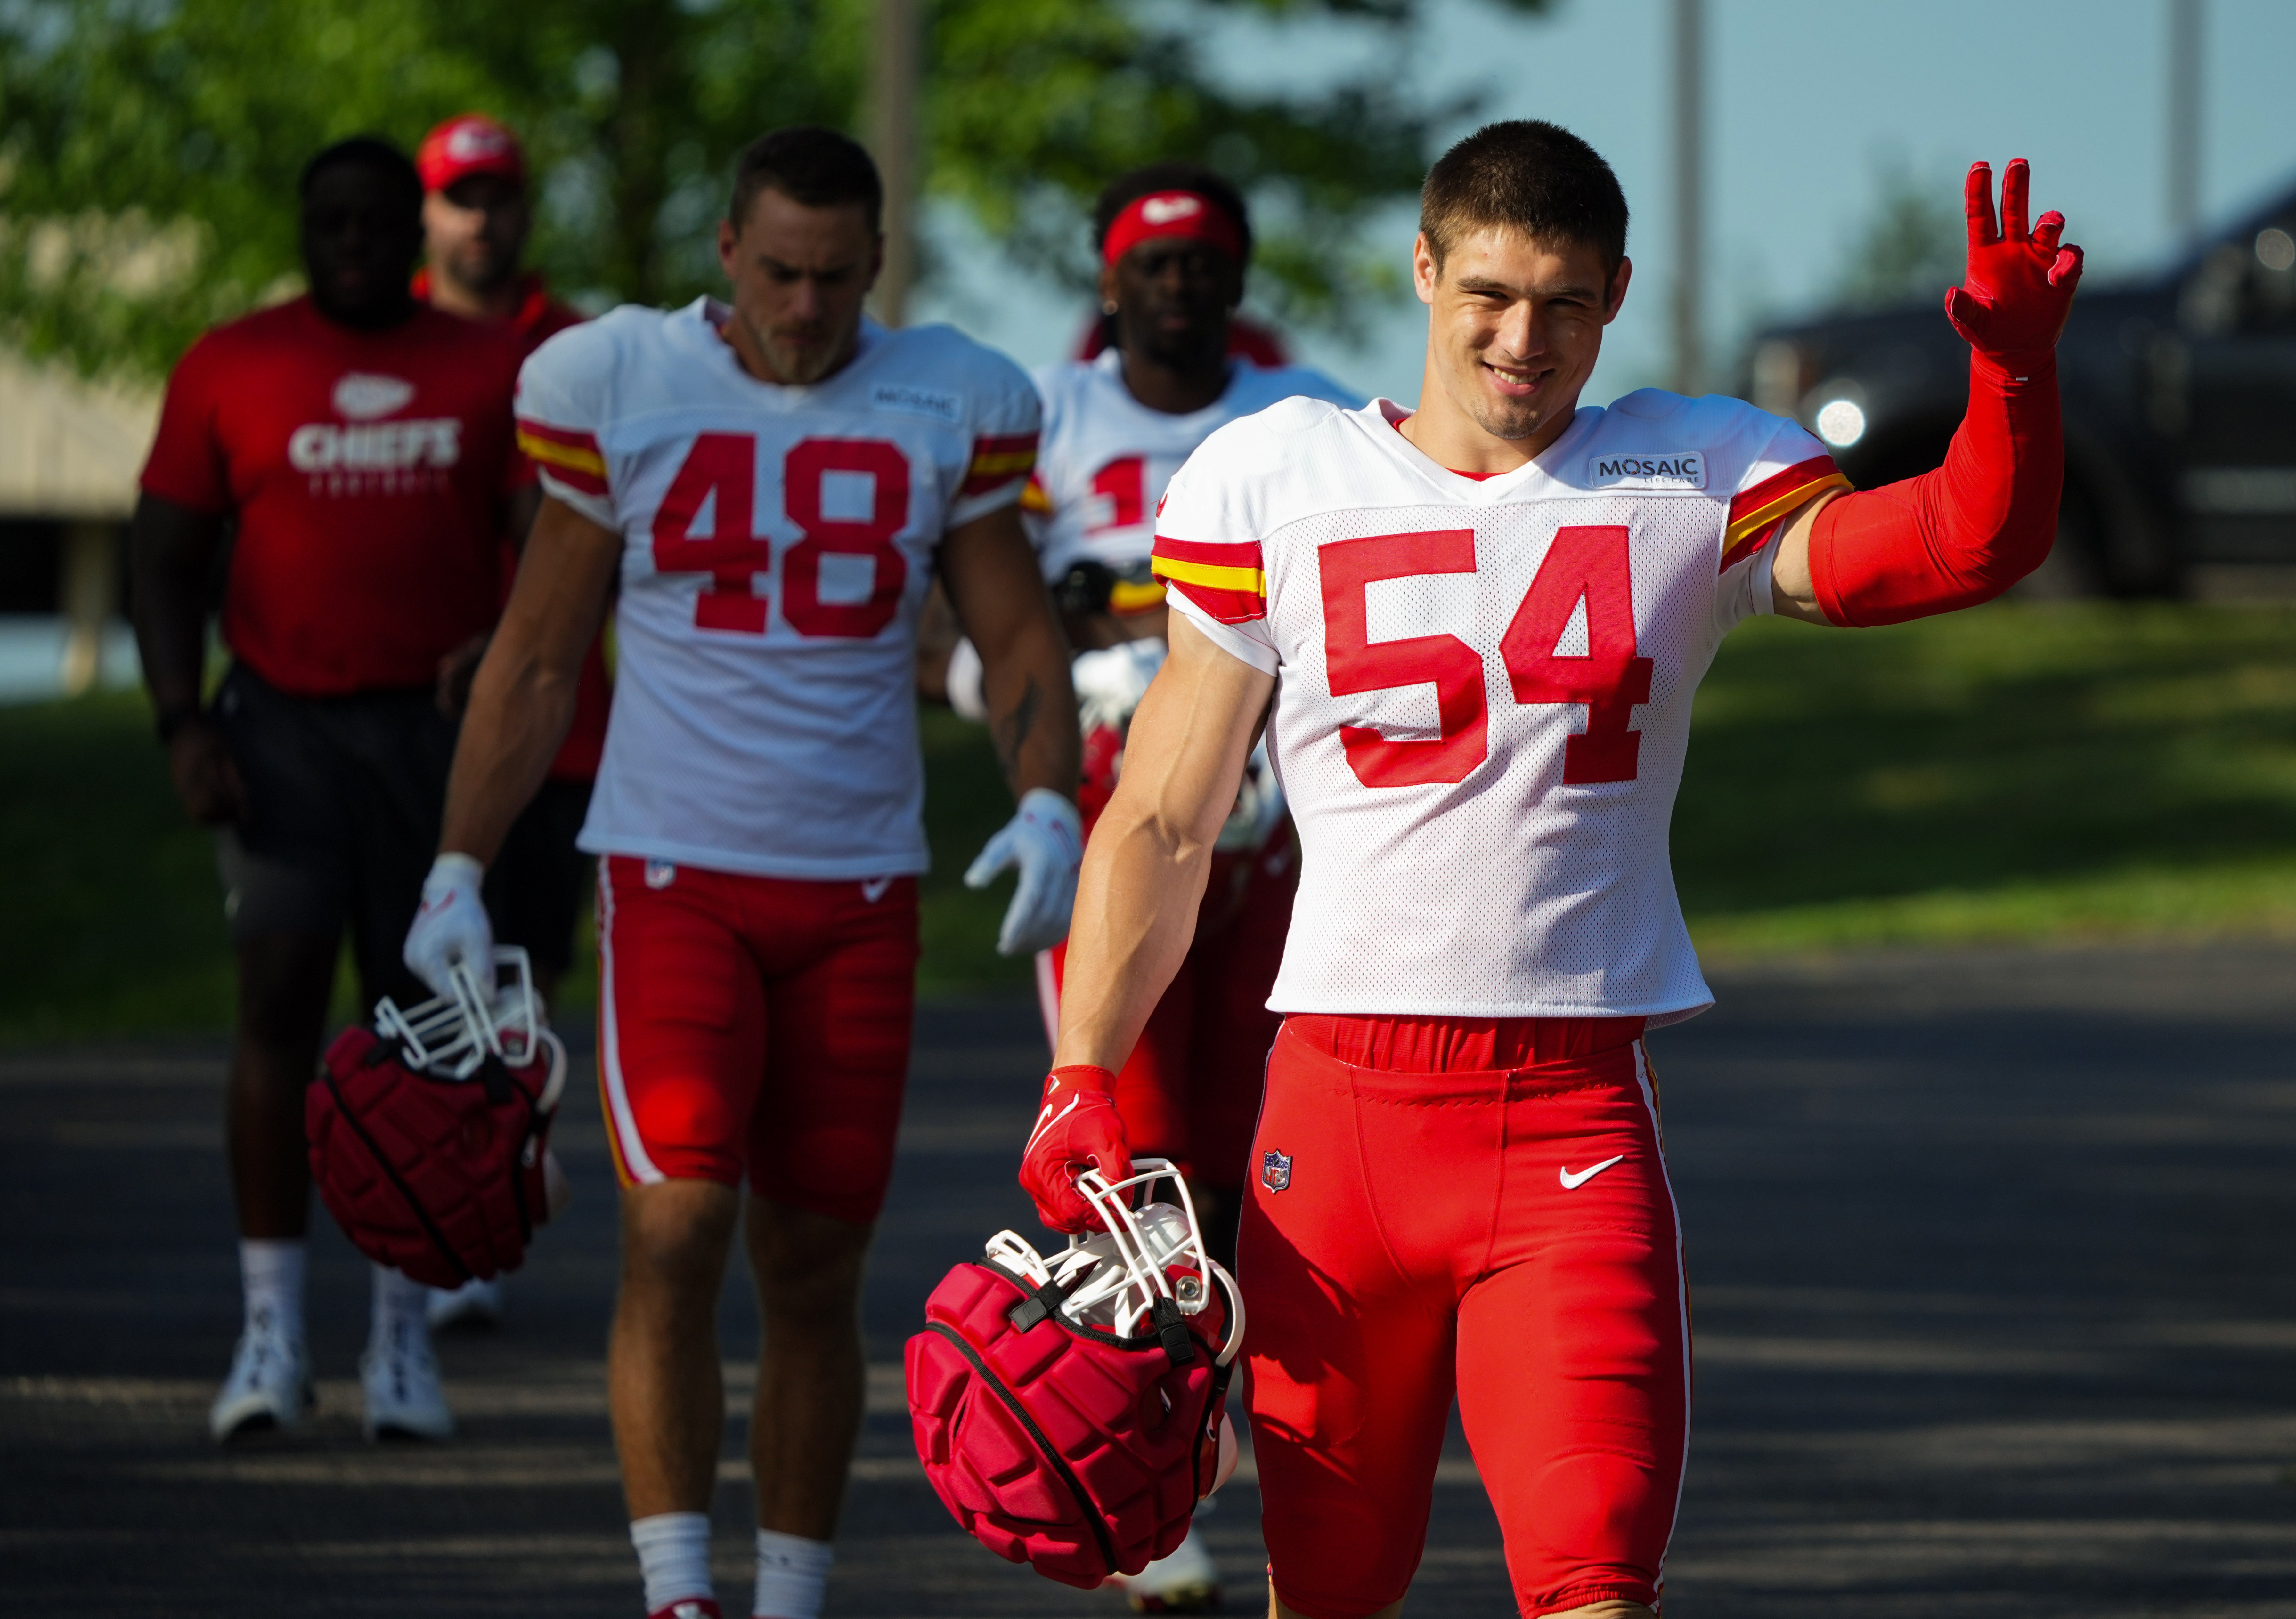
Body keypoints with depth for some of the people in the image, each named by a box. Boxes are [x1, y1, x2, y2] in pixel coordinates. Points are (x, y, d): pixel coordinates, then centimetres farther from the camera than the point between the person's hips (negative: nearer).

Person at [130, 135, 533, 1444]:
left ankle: (405, 1335, 10)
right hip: (282, 725, -1)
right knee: (281, 995, -11)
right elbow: (169, 559, 6)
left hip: (438, 730, 1)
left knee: (424, 1021, 3)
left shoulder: (490, 375, 6)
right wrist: (183, 722, -6)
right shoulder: (231, 370, 5)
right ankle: (273, 1326, -7)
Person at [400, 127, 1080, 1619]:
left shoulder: (945, 408, 2)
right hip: (675, 871, -2)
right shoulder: (621, 389, -1)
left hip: (861, 892, 2)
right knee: (677, 1222, -17)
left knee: (816, 1266, 7)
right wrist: (459, 872, 2)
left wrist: (1048, 807, -12)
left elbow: (1019, 637, 7)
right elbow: (537, 659, 6)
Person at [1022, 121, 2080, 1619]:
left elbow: (1967, 546, -7)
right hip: (1343, 1098, 1)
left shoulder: (1697, 483, 7)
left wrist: (2015, 375, -27)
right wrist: (1080, 1080, 1)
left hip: (1577, 1112, -1)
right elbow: (1163, 825, 10)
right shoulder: (1279, 483, 7)